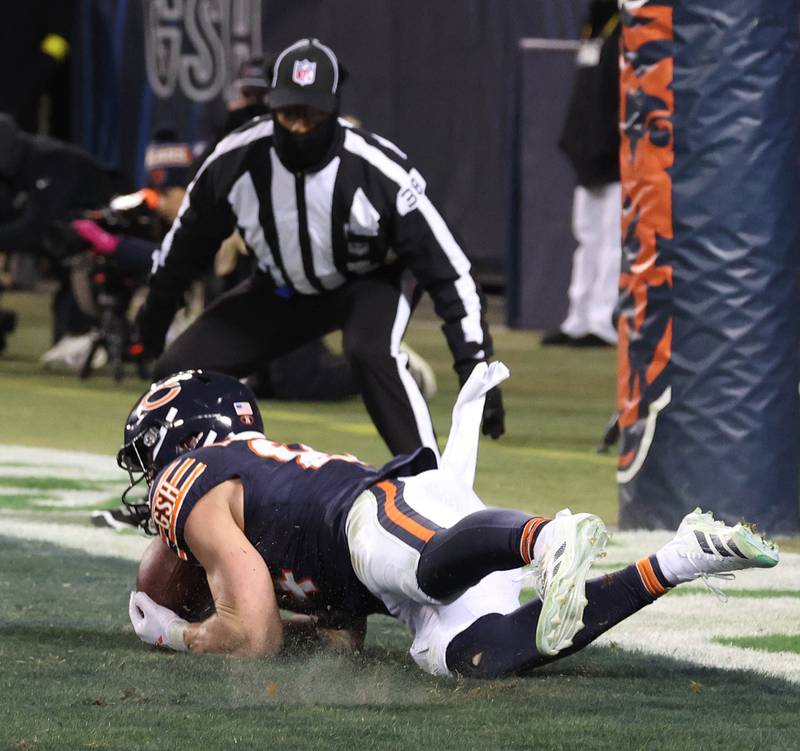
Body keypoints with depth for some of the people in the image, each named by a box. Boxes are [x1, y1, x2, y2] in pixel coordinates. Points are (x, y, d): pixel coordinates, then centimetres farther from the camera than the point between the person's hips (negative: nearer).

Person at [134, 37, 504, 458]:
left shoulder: (377, 172, -33)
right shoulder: (237, 160, -23)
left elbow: (445, 266, -28)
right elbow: (191, 235, 0)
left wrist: (474, 362, -33)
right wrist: (158, 305, 13)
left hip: (375, 279, -4)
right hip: (283, 290, 4)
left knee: (371, 352, -37)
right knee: (176, 372, -5)